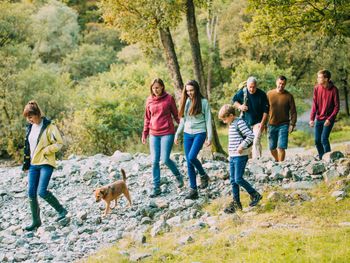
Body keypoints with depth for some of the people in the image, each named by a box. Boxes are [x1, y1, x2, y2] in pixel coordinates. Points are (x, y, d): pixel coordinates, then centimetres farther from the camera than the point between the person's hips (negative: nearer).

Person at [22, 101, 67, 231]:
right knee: (31, 193, 3)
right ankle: (36, 221, 14)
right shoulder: (30, 127, 12)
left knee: (42, 191, -17)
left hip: (46, 163, -7)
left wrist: (44, 151, -14)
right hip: (33, 164, 7)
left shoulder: (49, 127, -10)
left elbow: (59, 143, -12)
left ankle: (61, 210, 3)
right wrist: (26, 164, 19)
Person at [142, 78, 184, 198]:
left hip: (167, 133, -4)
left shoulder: (169, 98, -3)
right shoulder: (149, 100, 7)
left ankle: (178, 175, 18)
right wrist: (145, 133, 12)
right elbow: (147, 118, 14)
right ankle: (156, 187, 10)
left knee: (165, 159, -11)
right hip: (154, 134, 4)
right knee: (154, 161, 2)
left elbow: (176, 115, 3)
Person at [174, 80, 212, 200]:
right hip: (187, 134, 5)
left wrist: (209, 137, -8)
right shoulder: (186, 102, 9)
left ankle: (203, 175, 4)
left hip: (200, 133, -5)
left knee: (191, 157, -23)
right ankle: (193, 190, 6)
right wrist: (177, 134, 14)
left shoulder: (203, 102, -4)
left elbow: (208, 120, -4)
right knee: (189, 162, 2)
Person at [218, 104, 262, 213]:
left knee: (238, 179, -11)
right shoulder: (231, 125, 16)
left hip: (240, 156, -9)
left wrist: (242, 146, -23)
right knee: (233, 180, 8)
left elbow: (250, 135, -20)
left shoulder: (239, 123, -13)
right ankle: (236, 203, 14)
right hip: (232, 156, 10)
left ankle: (255, 195, 5)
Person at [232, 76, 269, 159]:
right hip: (245, 122, 4)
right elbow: (234, 101, 10)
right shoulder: (242, 92, -5)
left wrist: (262, 123, -12)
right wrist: (239, 106, -11)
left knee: (256, 142, -17)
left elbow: (265, 110, -6)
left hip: (258, 123, -3)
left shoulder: (262, 95, -10)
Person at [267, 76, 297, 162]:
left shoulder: (289, 96, -4)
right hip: (272, 125, 3)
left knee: (281, 147, -11)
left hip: (283, 125, -2)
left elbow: (293, 112, -1)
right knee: (272, 148, 10)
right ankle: (277, 160, 35)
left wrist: (292, 124, -11)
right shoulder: (269, 94, 2)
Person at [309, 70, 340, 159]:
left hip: (328, 119, -4)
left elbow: (337, 107, -10)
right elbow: (314, 104, -2)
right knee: (317, 140, 6)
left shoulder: (334, 90, -13)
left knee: (324, 139, -14)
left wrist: (330, 119, -19)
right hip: (319, 119, 4)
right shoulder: (317, 88, -3)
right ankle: (321, 159, 22)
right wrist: (312, 118, -11)